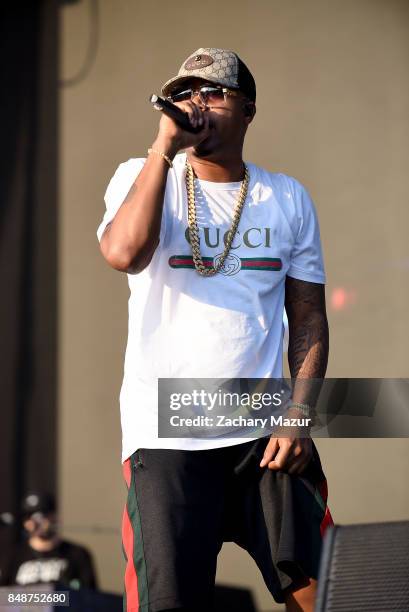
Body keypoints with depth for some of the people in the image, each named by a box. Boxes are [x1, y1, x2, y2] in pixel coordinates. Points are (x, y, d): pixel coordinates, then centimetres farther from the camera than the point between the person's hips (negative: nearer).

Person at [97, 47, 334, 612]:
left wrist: (299, 417, -2)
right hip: (165, 434, -2)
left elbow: (309, 317, 11)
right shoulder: (142, 176, 5)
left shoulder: (289, 199, 12)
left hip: (264, 432, 2)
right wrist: (164, 147, -14)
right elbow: (124, 253, -17)